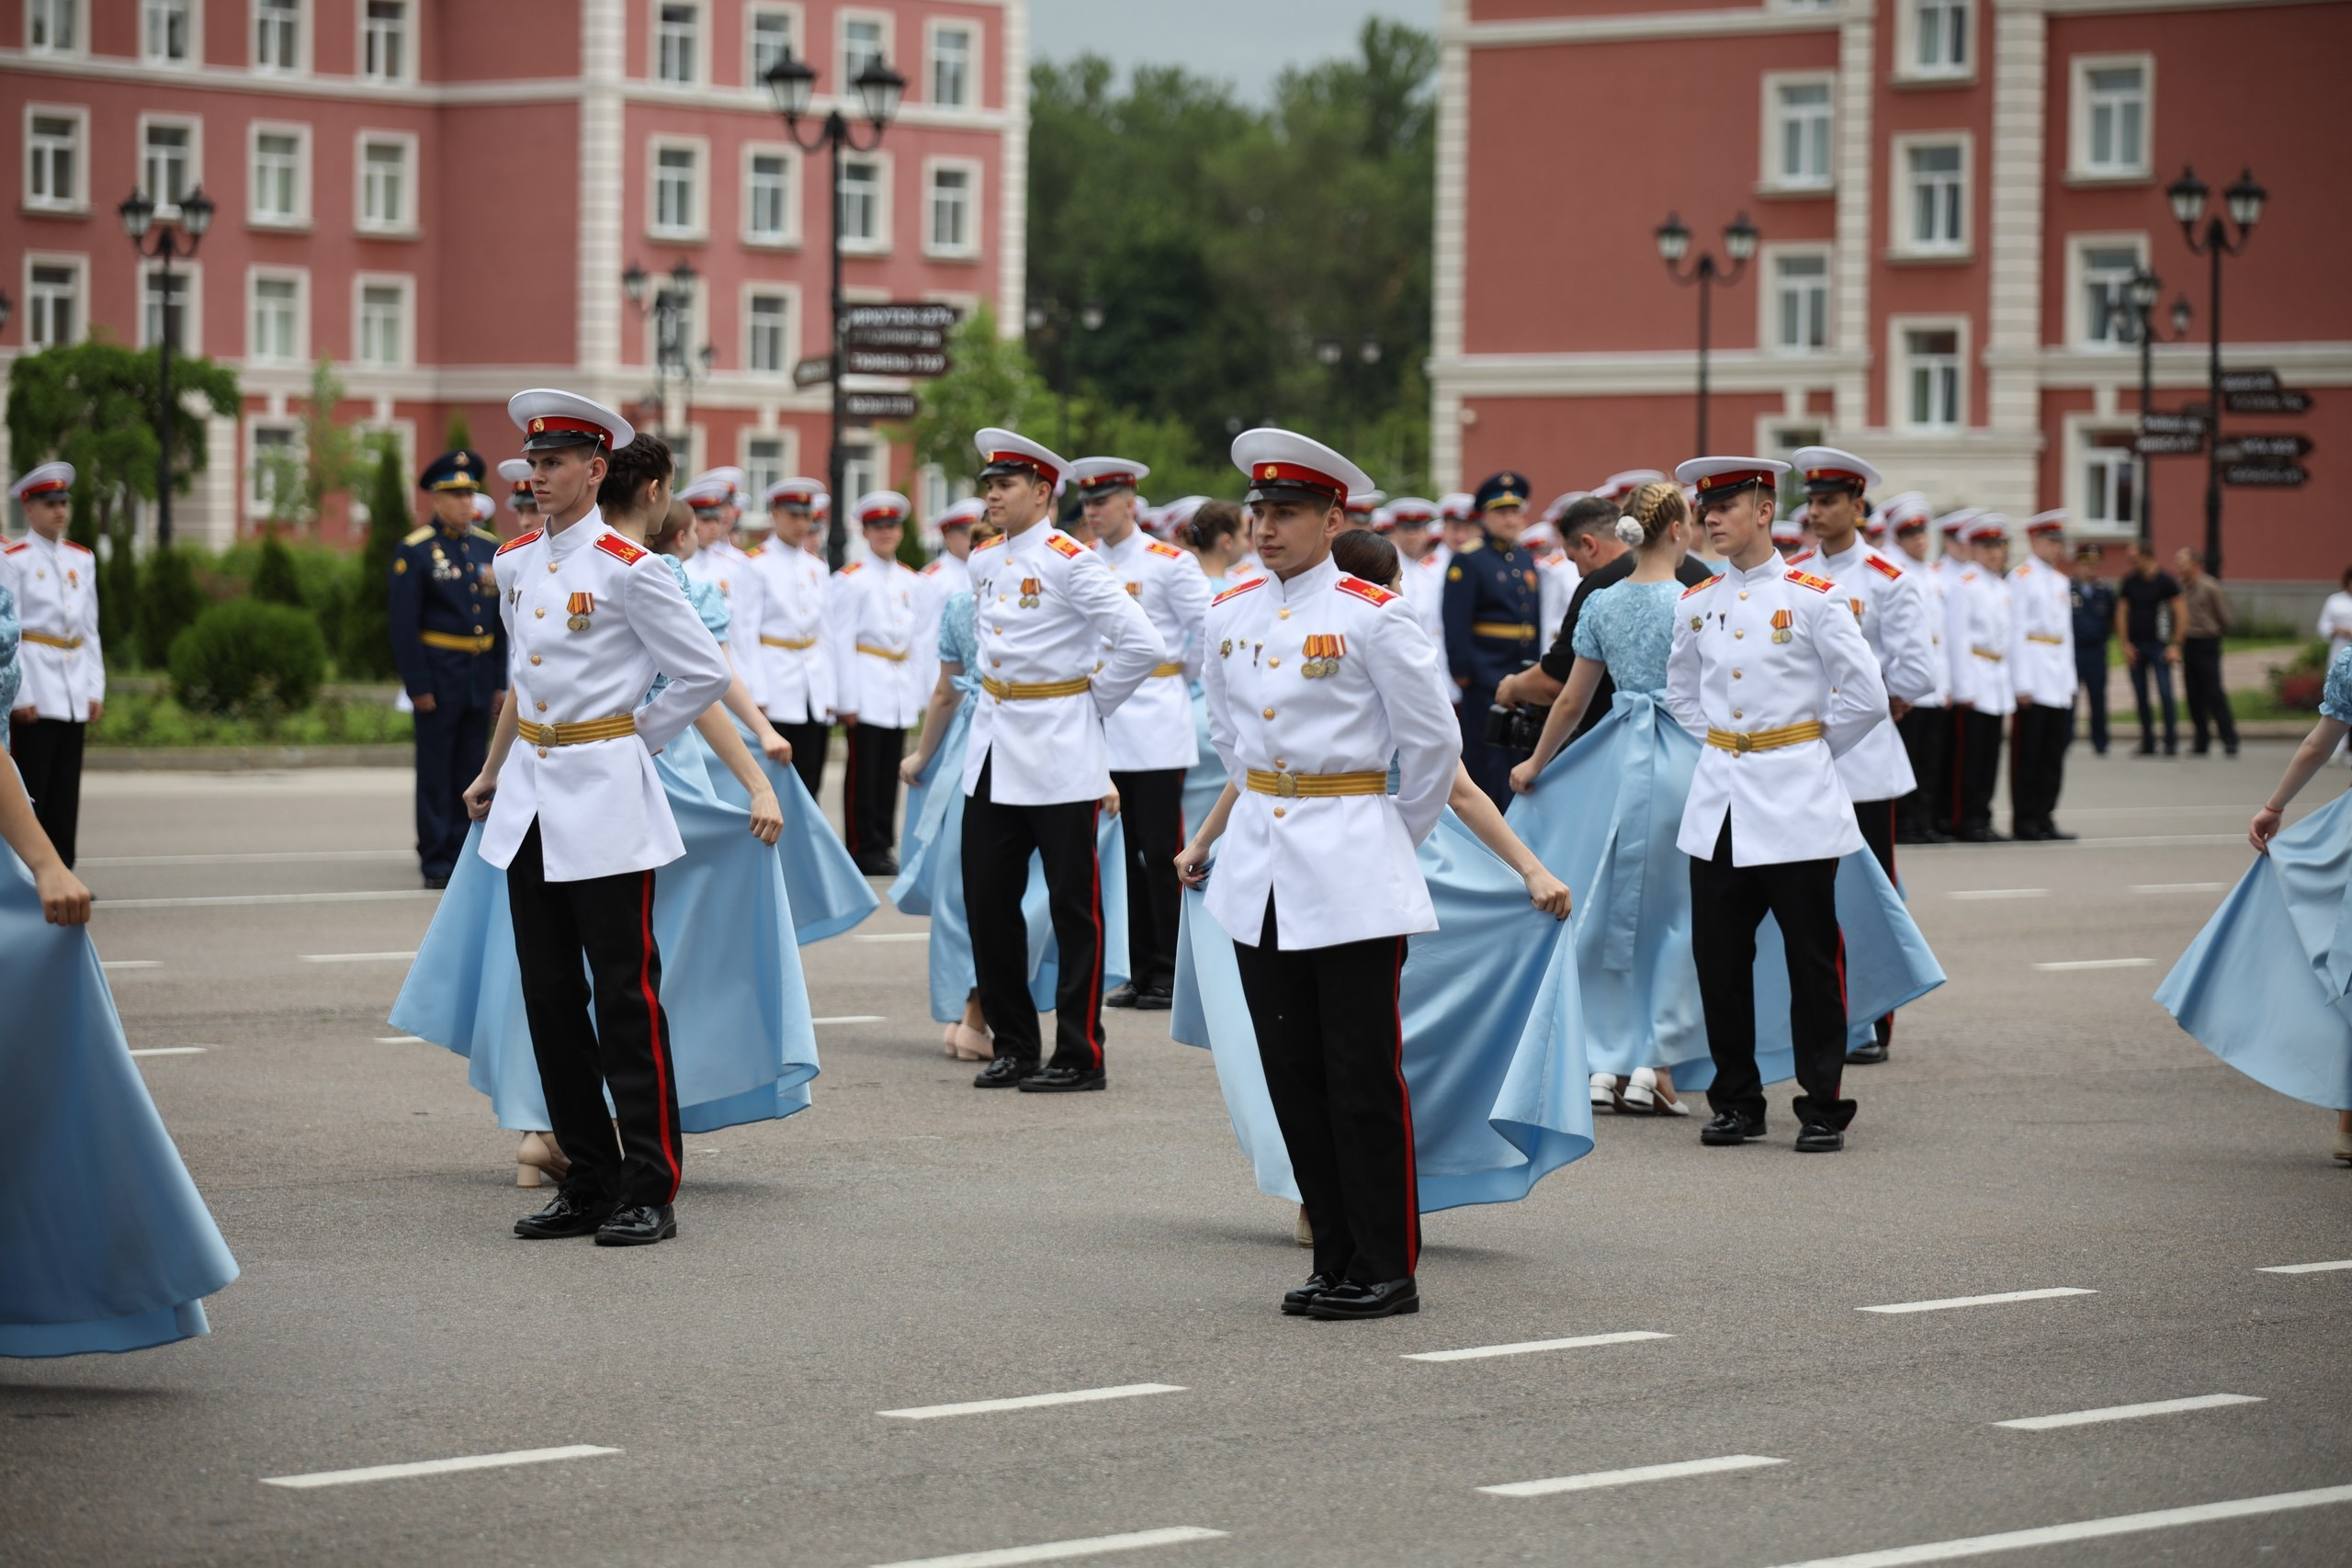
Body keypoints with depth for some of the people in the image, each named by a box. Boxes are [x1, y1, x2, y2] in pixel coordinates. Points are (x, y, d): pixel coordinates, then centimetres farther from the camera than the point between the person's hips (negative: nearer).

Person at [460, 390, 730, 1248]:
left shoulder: (627, 570, -11)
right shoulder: (514, 564, 10)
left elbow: (706, 673, -6)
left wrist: (636, 738, 0)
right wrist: (492, 774, 26)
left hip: (603, 802, -7)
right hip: (529, 803, 7)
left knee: (625, 998, -4)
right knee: (550, 999, 8)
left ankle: (649, 1191, 0)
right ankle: (589, 1183, 16)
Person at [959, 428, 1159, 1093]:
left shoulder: (1070, 562, -12)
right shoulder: (982, 562, 10)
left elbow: (1143, 646, -16)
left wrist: (1091, 704, -7)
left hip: (1058, 757, -7)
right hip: (992, 753, 7)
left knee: (1074, 907, 0)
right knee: (987, 902, 7)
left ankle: (1080, 1056, 4)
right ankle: (1014, 1045, 18)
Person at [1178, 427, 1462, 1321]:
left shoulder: (1373, 618, -9)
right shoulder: (1229, 617, 7)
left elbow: (1434, 744, -2)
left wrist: (1391, 842, 6)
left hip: (1352, 871, -6)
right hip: (1259, 870, 6)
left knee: (1364, 1079, -3)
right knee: (1293, 1077, 8)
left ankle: (1387, 1271, 3)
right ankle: (1336, 1261, 16)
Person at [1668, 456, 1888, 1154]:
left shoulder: (1812, 598, -6)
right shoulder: (1696, 605, 8)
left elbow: (1866, 696, -4)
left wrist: (1809, 752, 2)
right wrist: (1720, 747, 14)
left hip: (1795, 806, -5)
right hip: (1718, 802, 5)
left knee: (1812, 960, -1)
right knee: (1718, 959, 5)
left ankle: (1824, 1106, 6)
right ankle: (1736, 1102, 16)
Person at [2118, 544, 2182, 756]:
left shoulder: (2165, 581, -3)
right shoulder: (2129, 581, 6)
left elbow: (2179, 613, -1)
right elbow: (2121, 613, 9)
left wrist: (2175, 645, -6)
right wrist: (2126, 645, 1)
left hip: (2159, 645, -3)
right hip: (2135, 645, 4)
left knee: (2165, 692, -11)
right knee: (2140, 696, 5)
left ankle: (2171, 741, -5)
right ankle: (2147, 743, 12)